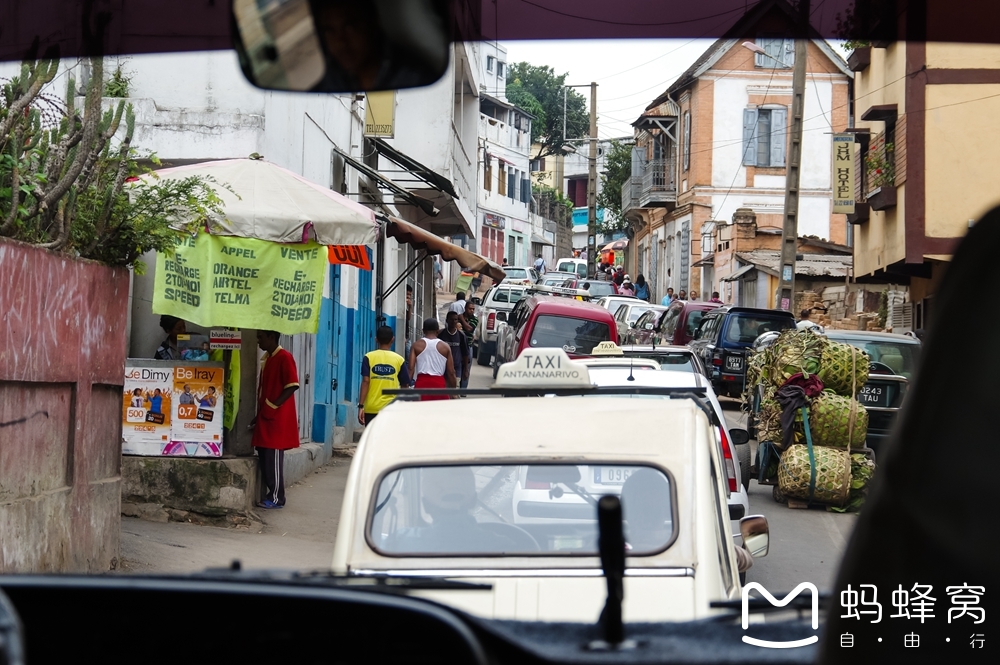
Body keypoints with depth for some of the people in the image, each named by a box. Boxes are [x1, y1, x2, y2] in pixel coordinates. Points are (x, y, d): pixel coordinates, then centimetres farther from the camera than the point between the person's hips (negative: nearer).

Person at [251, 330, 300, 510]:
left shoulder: (284, 357, -10)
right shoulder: (266, 358, 16)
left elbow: (292, 386, -16)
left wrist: (273, 405, -18)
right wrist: (259, 414, 16)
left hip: (277, 418, -9)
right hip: (265, 417, 9)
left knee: (274, 459, -7)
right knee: (265, 458, 8)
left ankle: (276, 498, -2)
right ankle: (269, 495, 13)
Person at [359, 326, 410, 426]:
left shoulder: (369, 357, 0)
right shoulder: (399, 359, 2)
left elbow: (365, 382, -8)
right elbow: (405, 385, 6)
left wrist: (361, 406, -7)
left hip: (371, 408, 0)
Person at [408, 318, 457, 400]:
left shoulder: (416, 345, 3)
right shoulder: (445, 346, 4)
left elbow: (411, 369, -4)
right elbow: (451, 372, 4)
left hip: (421, 383, 0)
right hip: (439, 383, 0)